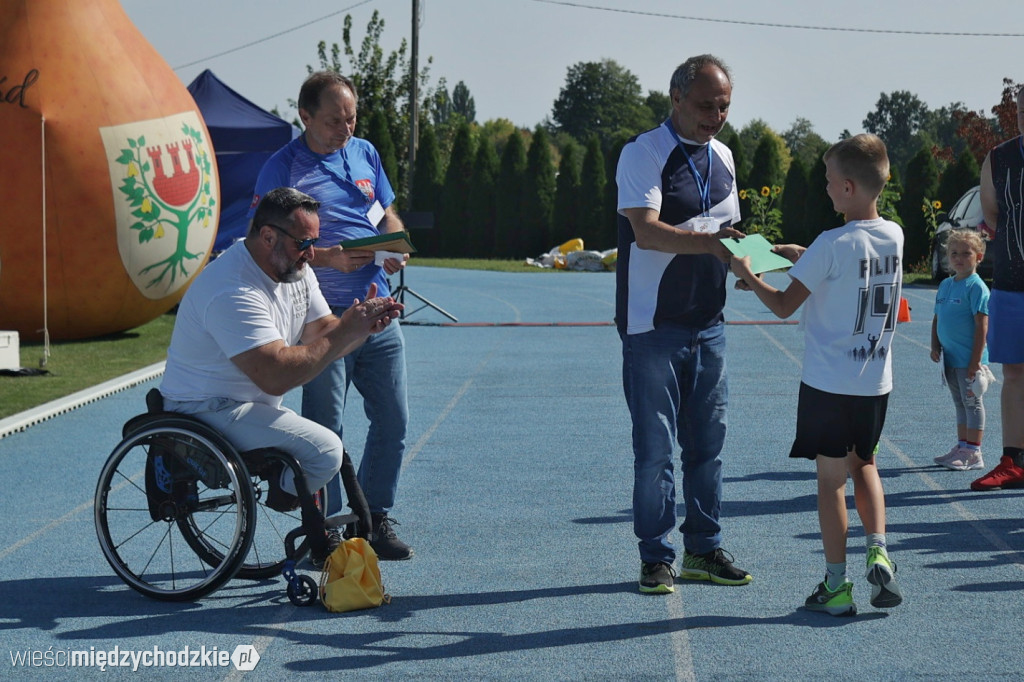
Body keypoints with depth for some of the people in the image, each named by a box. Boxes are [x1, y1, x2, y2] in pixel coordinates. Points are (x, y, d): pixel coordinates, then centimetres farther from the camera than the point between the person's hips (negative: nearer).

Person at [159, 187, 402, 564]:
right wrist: (345, 332, -29)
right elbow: (276, 376, -33)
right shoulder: (233, 292, -27)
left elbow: (321, 337, 8)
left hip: (253, 404, 10)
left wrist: (363, 326, -14)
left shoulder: (296, 270, 5)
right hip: (208, 412, -10)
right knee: (324, 450, -21)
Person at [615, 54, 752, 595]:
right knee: (656, 446, -3)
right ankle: (656, 557, 6)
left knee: (707, 440, 10)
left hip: (707, 323, 7)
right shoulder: (644, 153, -9)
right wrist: (706, 241, -35)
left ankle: (703, 549, 20)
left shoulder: (722, 156, 13)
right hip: (654, 327, -6)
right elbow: (646, 230, -21)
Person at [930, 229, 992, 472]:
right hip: (950, 358, 8)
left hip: (969, 359, -8)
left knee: (972, 402, -1)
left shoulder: (976, 286, -13)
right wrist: (935, 346, 5)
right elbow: (937, 319, 18)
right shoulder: (946, 285, 11)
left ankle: (973, 454, 3)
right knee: (960, 404, 15)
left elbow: (982, 325, -16)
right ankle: (962, 447, 24)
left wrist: (976, 360, -19)